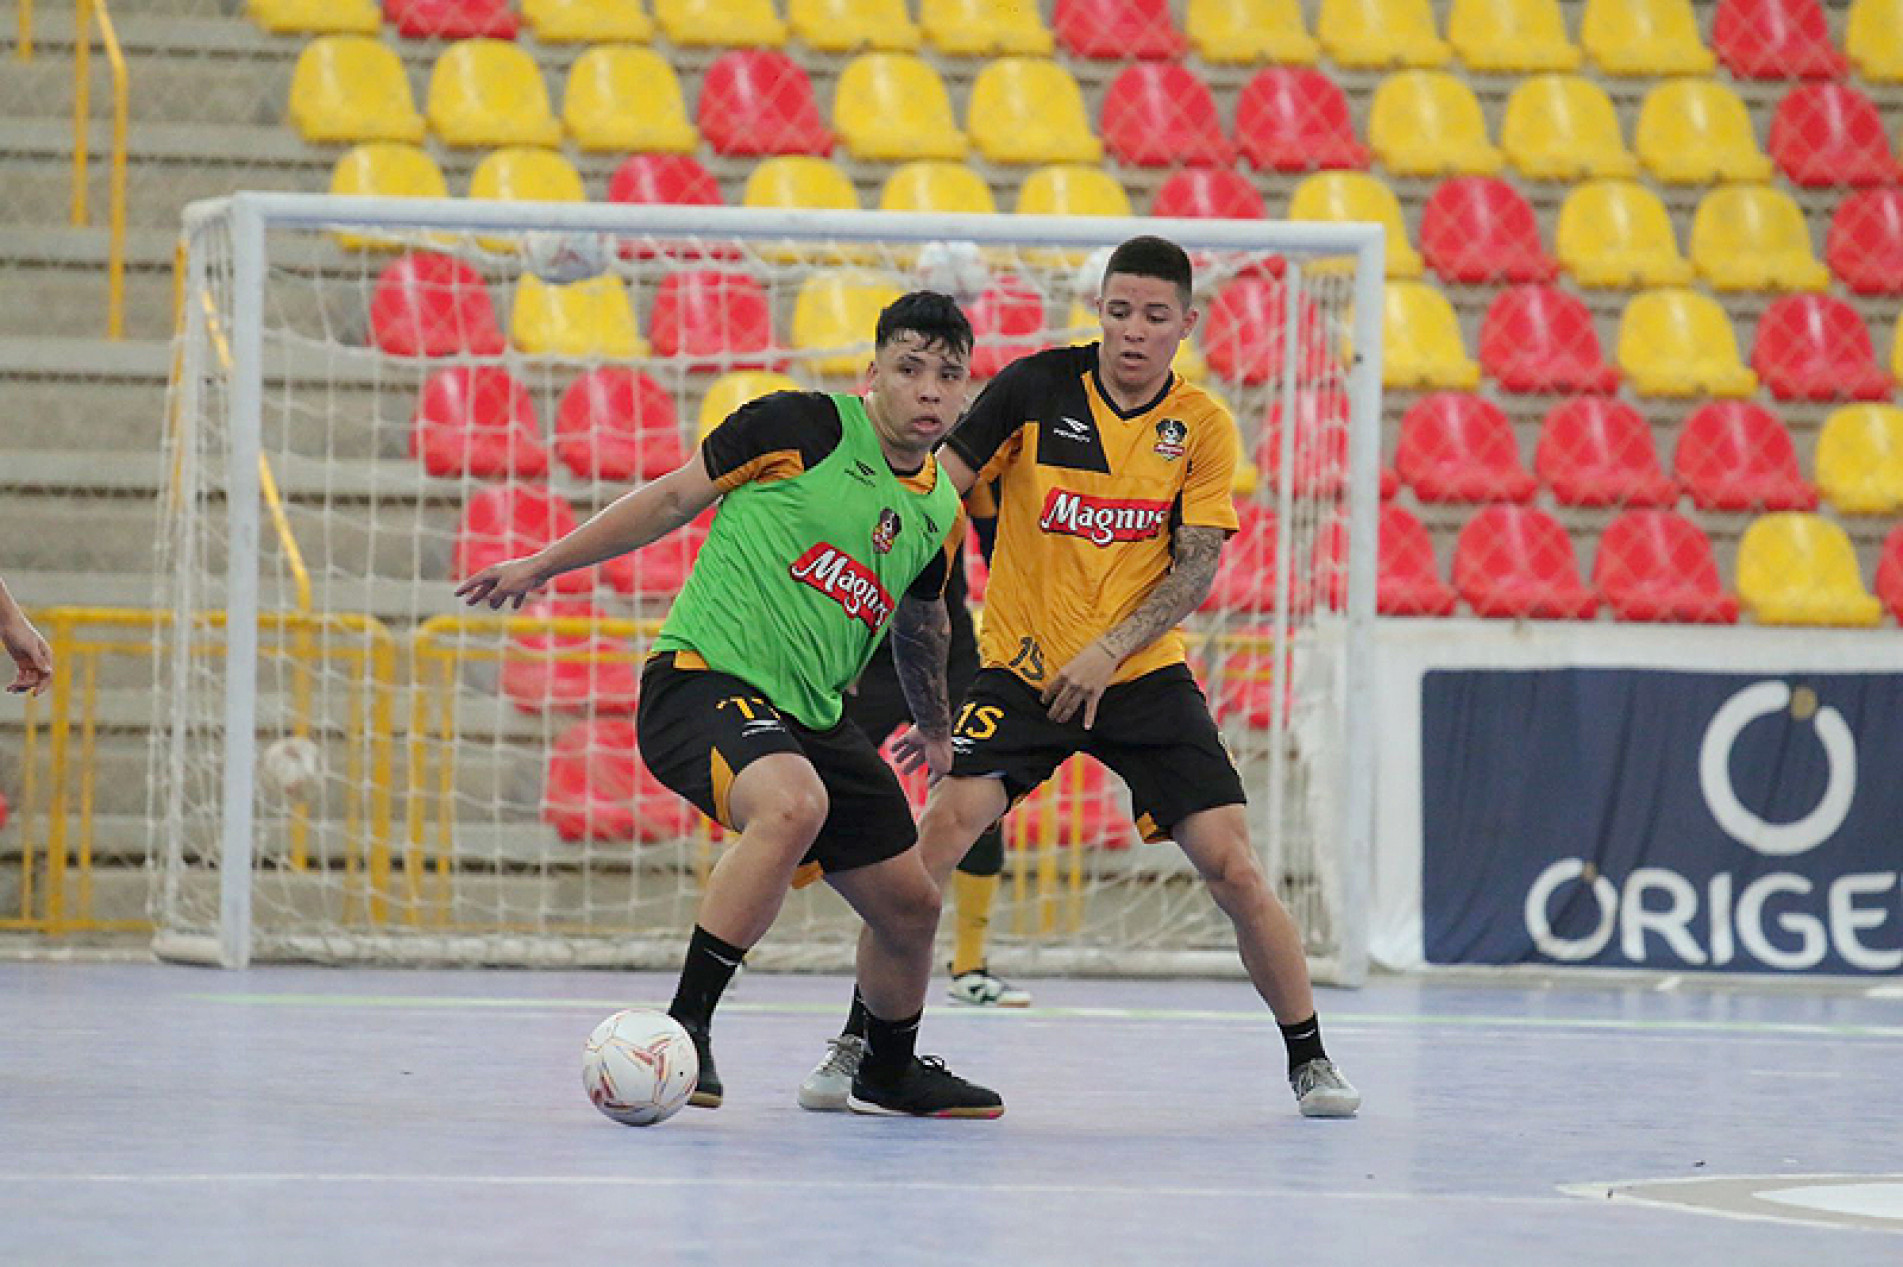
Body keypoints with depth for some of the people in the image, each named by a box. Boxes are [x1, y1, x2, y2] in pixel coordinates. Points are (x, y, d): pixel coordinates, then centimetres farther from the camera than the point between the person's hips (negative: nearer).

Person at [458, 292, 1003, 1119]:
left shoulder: (941, 514, 10)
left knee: (911, 905, 9)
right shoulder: (805, 427, -8)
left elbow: (920, 624, 31)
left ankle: (889, 1068, 39)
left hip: (812, 714, 7)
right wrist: (543, 564, 4)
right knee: (793, 804, -37)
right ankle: (682, 1028, -30)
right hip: (701, 678, -7)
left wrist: (935, 727, 44)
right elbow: (674, 498, 1)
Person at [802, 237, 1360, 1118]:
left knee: (1229, 863, -8)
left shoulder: (1203, 427, -2)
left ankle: (1309, 1060, 9)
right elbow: (936, 488, -3)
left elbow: (1196, 568, -6)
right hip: (1020, 667, -1)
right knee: (944, 824, -20)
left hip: (1143, 674, 1)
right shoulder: (1035, 387, -6)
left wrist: (1110, 650, -18)